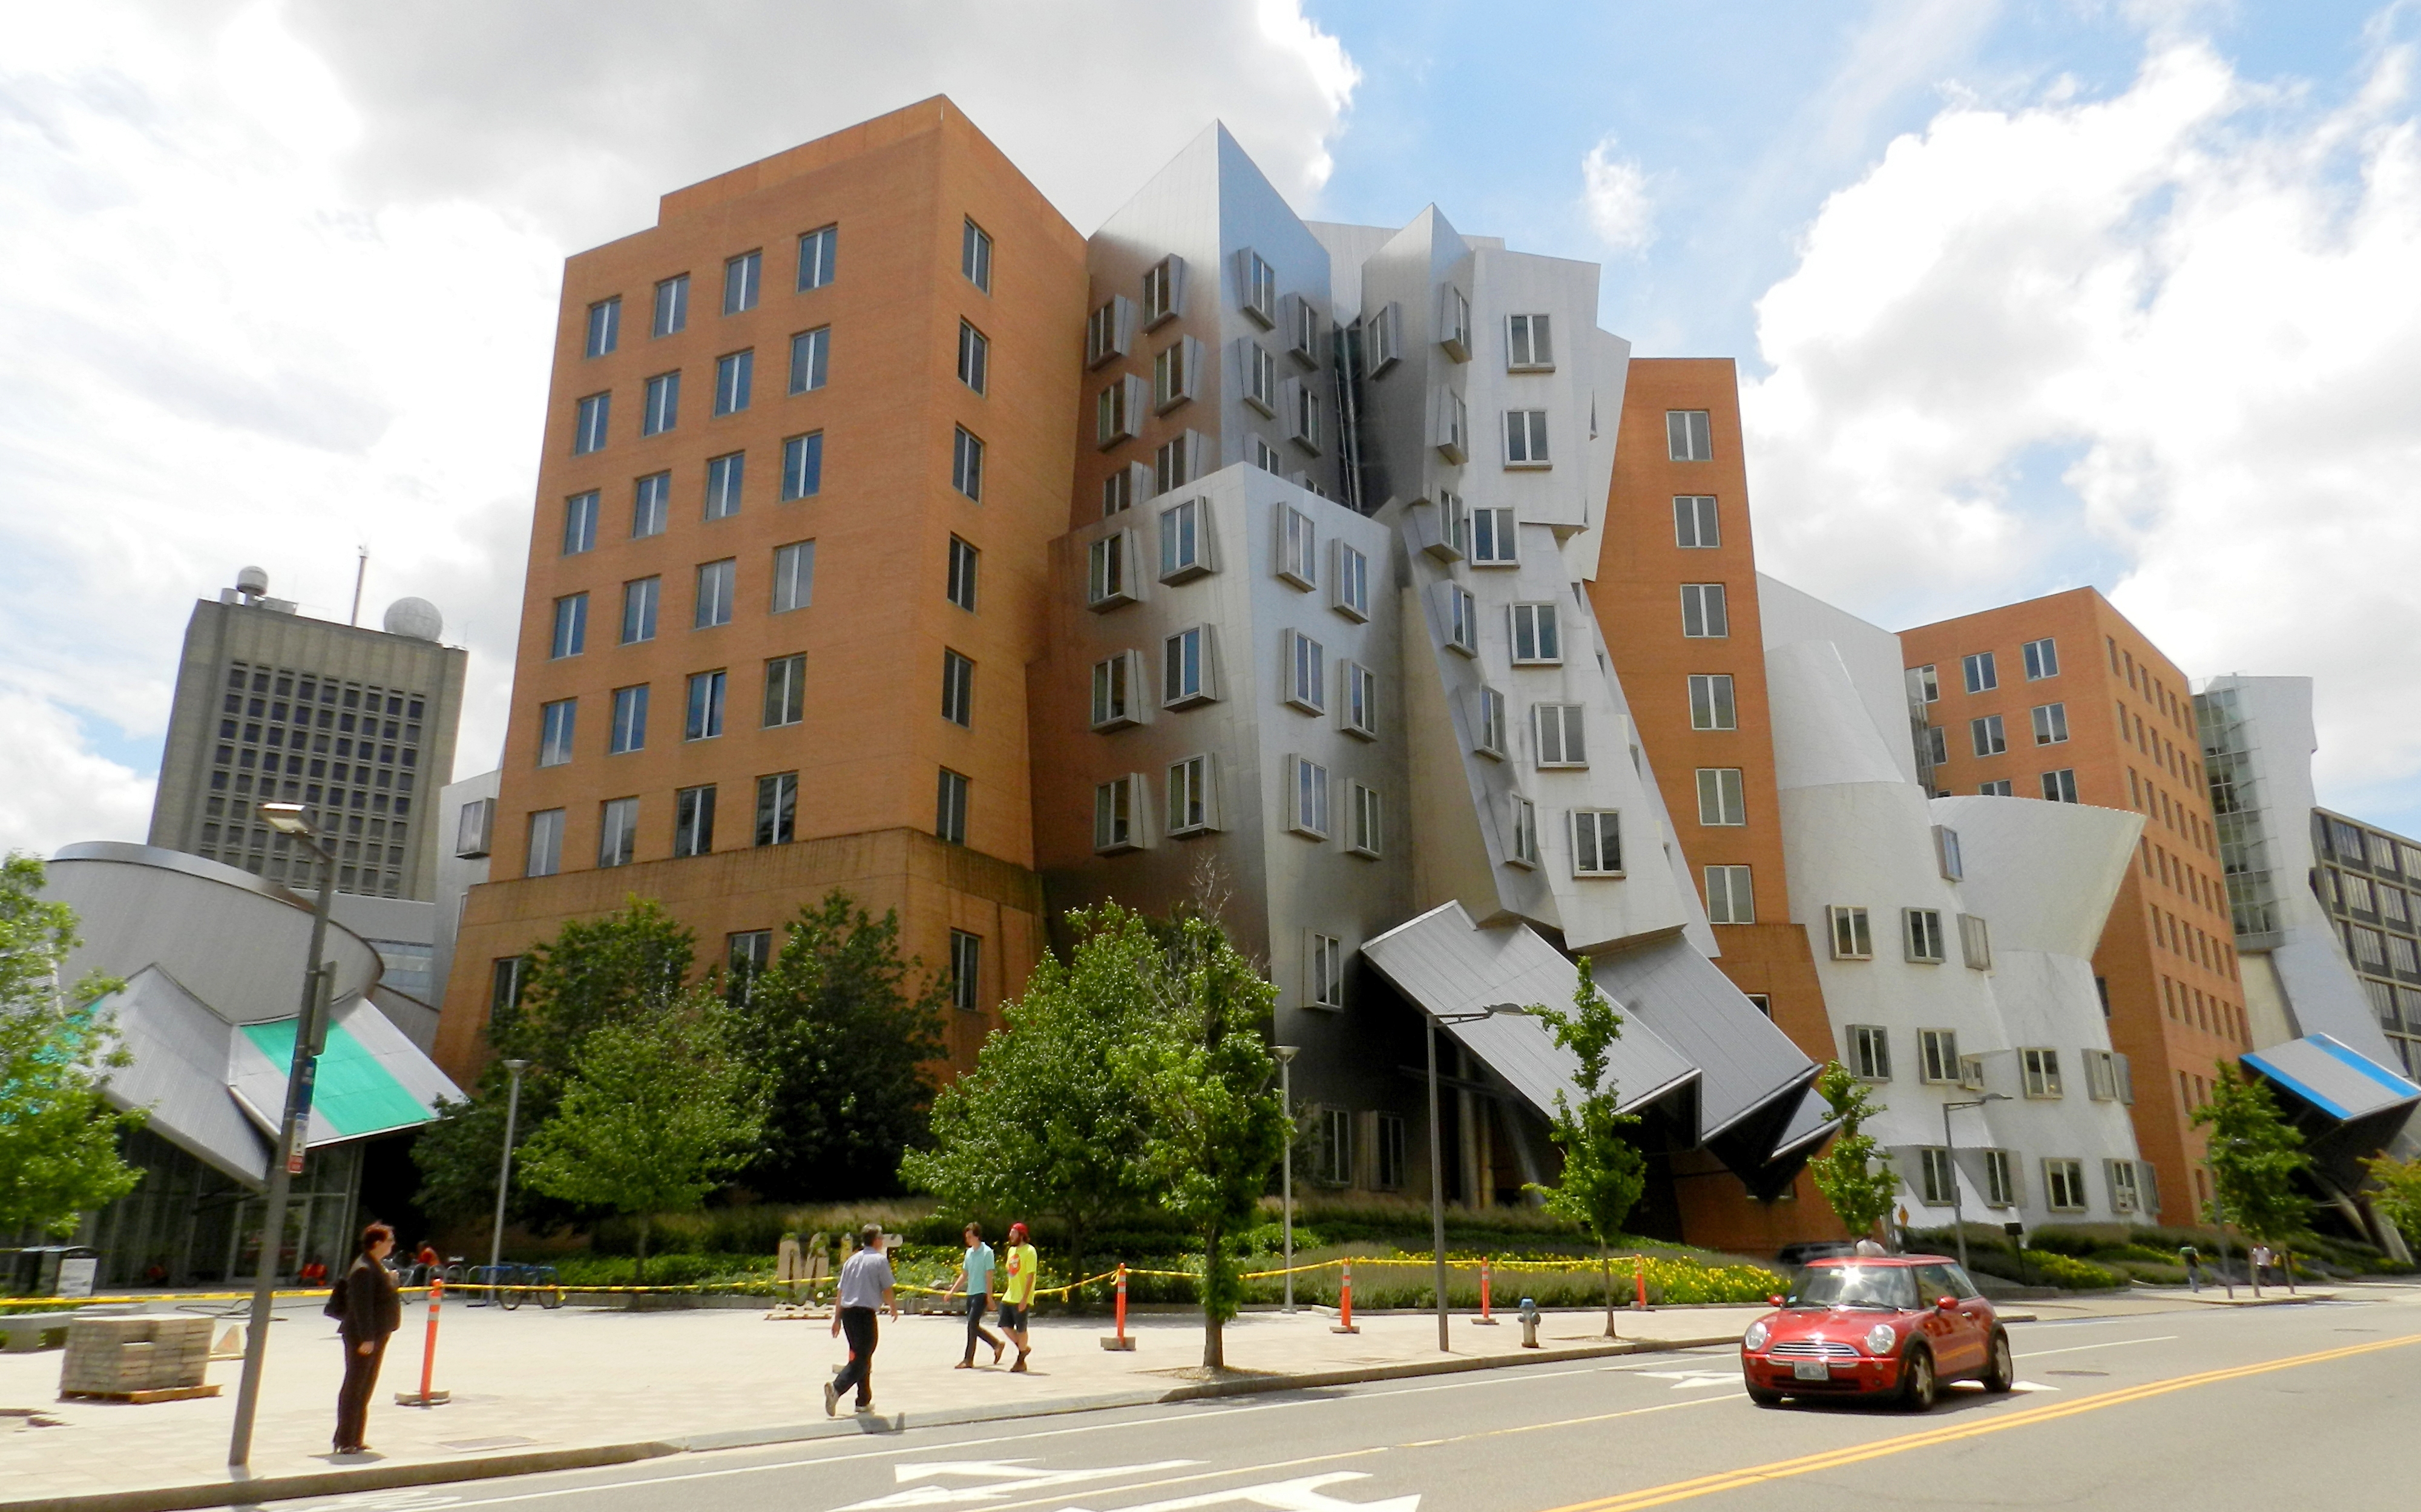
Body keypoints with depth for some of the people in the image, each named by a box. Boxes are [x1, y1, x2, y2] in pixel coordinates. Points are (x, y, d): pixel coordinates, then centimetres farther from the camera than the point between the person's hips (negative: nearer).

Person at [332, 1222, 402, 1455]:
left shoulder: (378, 1266, 13)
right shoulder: (364, 1269, -19)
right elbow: (361, 1306, -24)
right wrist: (367, 1338, -25)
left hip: (376, 1337, 11)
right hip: (363, 1339, -11)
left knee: (365, 1389, 15)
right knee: (354, 1388, -3)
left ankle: (355, 1439, 23)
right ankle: (344, 1442, 4)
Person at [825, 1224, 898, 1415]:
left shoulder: (851, 1260, 13)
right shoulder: (880, 1260, -5)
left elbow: (841, 1291, 14)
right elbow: (887, 1290, -3)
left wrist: (837, 1318, 18)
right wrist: (894, 1309, 14)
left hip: (847, 1312, 7)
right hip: (865, 1313, -7)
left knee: (860, 1355, 17)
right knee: (862, 1359, -5)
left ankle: (864, 1401, 23)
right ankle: (836, 1387, -25)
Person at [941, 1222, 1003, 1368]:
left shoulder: (987, 1252, -10)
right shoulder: (969, 1252, 12)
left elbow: (989, 1275, -12)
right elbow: (964, 1275, 18)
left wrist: (989, 1296, -15)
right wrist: (952, 1291, 13)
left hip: (981, 1294, -8)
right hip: (970, 1293, 8)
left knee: (972, 1324, -11)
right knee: (973, 1327, 9)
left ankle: (969, 1359, -5)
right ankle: (996, 1345, 23)